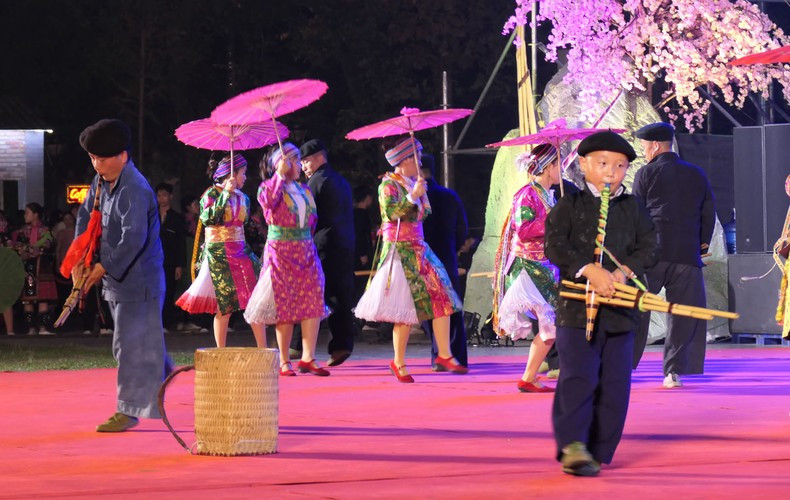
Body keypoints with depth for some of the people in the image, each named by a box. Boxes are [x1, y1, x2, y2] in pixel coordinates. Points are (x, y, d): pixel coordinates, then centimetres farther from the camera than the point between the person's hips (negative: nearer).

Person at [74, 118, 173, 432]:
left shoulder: (135, 190, -22)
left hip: (137, 277, -9)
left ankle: (130, 410, -1)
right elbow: (86, 215, 17)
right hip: (117, 277, 9)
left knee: (130, 342, -6)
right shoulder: (101, 181, 7)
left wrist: (104, 268, -20)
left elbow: (133, 238, -27)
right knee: (142, 336, 19)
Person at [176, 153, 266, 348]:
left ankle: (262, 349, -2)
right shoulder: (211, 194, -5)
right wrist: (226, 194, -19)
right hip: (219, 253, -6)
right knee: (225, 305, -6)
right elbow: (208, 218, -20)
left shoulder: (242, 197, 13)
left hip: (240, 251, 6)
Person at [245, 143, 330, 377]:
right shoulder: (268, 187, -1)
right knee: (284, 305, -3)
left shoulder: (304, 190, 16)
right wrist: (280, 175, -20)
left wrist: (309, 228, 4)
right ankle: (284, 361, 4)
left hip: (306, 250, 5)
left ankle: (308, 358, -4)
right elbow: (268, 201, -24)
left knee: (312, 302, -5)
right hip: (281, 250, -5)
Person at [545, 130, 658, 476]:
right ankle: (572, 445, -18)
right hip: (576, 308, -4)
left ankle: (597, 452, 10)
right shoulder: (569, 206, 1)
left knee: (615, 384, 3)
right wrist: (589, 269, -23)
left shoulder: (633, 209, 11)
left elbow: (649, 248, 3)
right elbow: (555, 246, -10)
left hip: (620, 312, 4)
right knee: (579, 377, -14)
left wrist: (622, 272, -15)